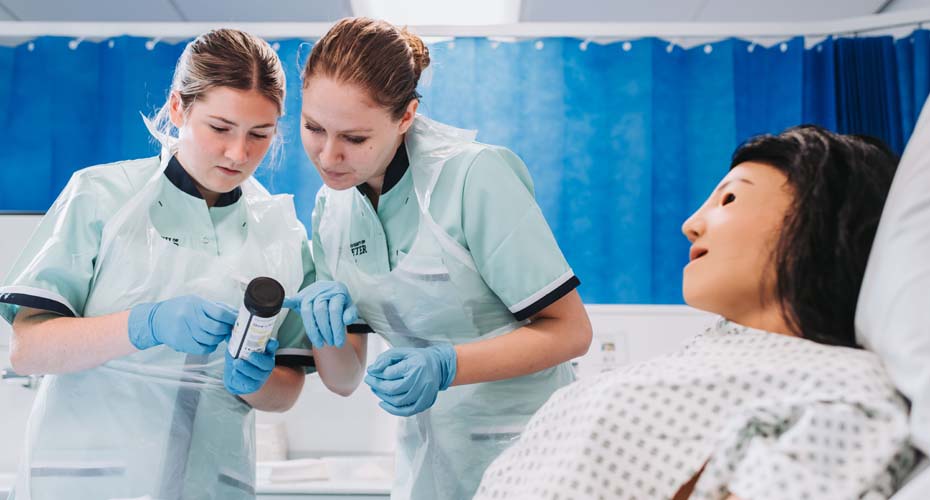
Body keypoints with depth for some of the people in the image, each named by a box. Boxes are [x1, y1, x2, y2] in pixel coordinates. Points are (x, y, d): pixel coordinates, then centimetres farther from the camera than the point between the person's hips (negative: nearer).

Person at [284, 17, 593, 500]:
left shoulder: (475, 174, -21)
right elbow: (344, 376, 2)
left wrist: (443, 367, -28)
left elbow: (569, 330, -18)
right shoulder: (331, 207, -2)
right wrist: (325, 313, -18)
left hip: (519, 443, -5)